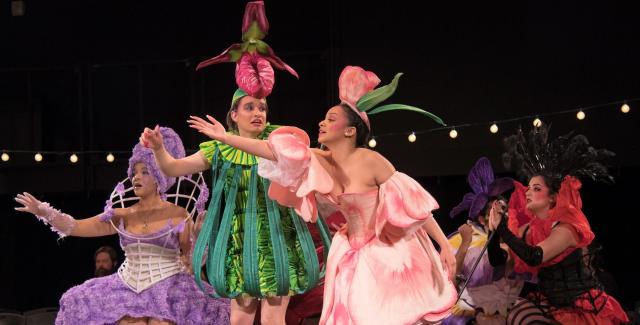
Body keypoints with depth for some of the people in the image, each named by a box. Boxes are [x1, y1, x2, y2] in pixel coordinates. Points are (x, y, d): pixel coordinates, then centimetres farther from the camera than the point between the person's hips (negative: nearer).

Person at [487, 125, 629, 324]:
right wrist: (495, 228, -4)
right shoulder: (528, 228, 4)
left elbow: (534, 257, -29)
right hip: (549, 303, 5)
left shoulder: (566, 227, -14)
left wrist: (502, 228, -23)